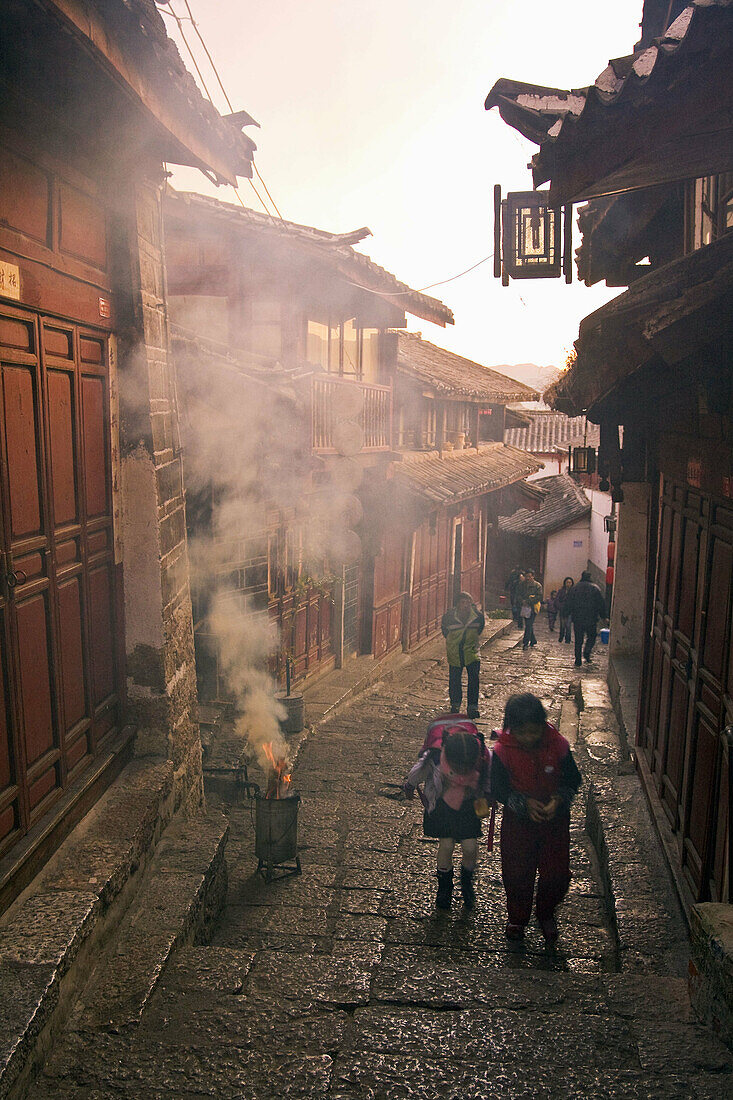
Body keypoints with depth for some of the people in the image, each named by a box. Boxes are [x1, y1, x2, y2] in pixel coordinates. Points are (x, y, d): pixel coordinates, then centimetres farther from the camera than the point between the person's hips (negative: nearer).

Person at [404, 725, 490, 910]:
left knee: (470, 847, -3)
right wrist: (409, 786, 7)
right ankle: (444, 887, 27)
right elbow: (416, 774, -11)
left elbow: (488, 784, -7)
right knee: (446, 845, -3)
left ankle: (467, 884, 30)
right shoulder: (433, 759, -37)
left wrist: (485, 798, 7)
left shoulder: (484, 759, -34)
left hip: (468, 804, 1)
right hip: (441, 803, -1)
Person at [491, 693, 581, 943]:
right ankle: (517, 917, 40)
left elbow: (573, 780, -3)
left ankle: (546, 914, 40)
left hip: (555, 820, 1)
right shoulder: (502, 750, -18)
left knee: (556, 874, 9)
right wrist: (524, 803, -24)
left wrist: (559, 799, -22)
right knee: (516, 874, 12)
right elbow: (497, 788, -10)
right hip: (518, 822, -1)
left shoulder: (558, 745, -16)